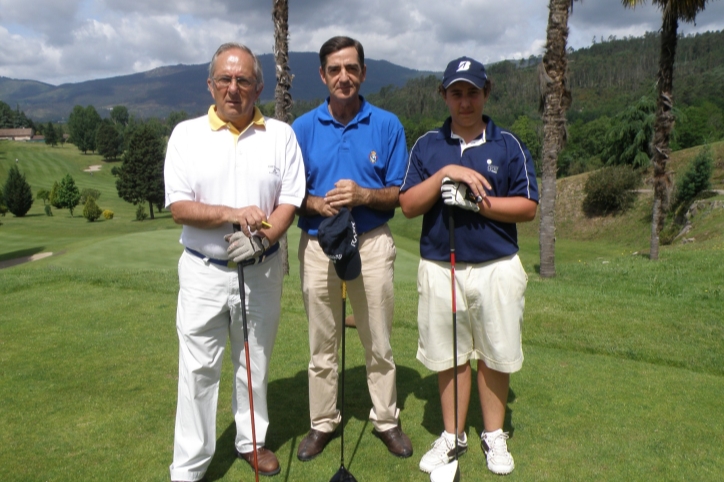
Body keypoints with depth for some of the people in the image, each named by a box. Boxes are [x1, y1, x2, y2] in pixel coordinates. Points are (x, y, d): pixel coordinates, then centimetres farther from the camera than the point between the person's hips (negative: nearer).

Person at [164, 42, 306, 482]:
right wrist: (233, 214, -20)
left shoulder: (281, 134, 2)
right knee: (199, 370, 5)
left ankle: (251, 440, 36)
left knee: (256, 364, 15)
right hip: (204, 271, -1)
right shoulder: (186, 134, -1)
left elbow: (290, 201, -2)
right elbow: (179, 207, -7)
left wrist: (263, 236, -19)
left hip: (262, 270, 1)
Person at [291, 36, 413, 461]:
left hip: (373, 244, -1)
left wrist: (362, 195, -19)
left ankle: (387, 420, 28)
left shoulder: (388, 126, -1)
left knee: (379, 343, 10)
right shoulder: (303, 128, 1)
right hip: (317, 246, 1)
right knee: (322, 345, 12)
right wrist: (317, 204, -16)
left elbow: (401, 194, -1)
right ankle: (323, 422, 28)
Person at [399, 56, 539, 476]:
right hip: (439, 267, 1)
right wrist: (445, 174, -16)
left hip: (497, 267, -1)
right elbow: (409, 205, -3)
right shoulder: (427, 145, 5)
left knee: (494, 356, 9)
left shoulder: (508, 145, 2)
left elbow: (528, 207, -2)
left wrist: (478, 201, -15)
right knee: (449, 357, 10)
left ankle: (494, 435, 28)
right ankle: (452, 436, 27)